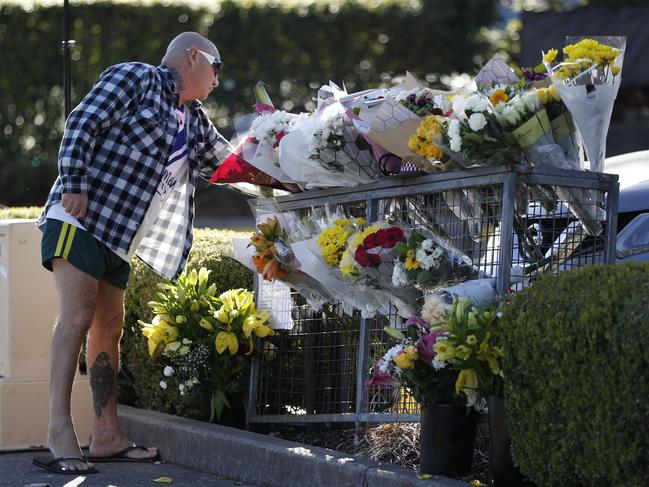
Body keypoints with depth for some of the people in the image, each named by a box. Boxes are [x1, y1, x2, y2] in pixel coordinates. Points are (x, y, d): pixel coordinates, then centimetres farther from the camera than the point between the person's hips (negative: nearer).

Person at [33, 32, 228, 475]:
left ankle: (107, 437, 8)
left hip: (119, 238, 9)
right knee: (78, 315, -17)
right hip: (81, 217, -9)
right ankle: (60, 432, -22)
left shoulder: (195, 122, 22)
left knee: (109, 327, 6)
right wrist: (74, 185, -19)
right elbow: (83, 123, -10)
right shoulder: (136, 78, -1)